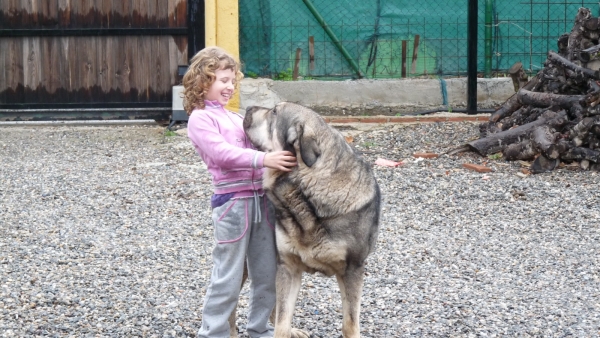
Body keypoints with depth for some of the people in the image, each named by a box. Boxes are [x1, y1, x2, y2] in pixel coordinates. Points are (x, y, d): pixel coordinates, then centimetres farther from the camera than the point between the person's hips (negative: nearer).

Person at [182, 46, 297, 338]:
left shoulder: (234, 117, 20)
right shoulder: (200, 119, -5)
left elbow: (256, 145, 20)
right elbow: (222, 154, -19)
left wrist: (281, 155, 1)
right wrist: (264, 159, -29)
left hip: (261, 198, 7)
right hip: (233, 201, -7)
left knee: (267, 273, 12)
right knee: (228, 276, -2)